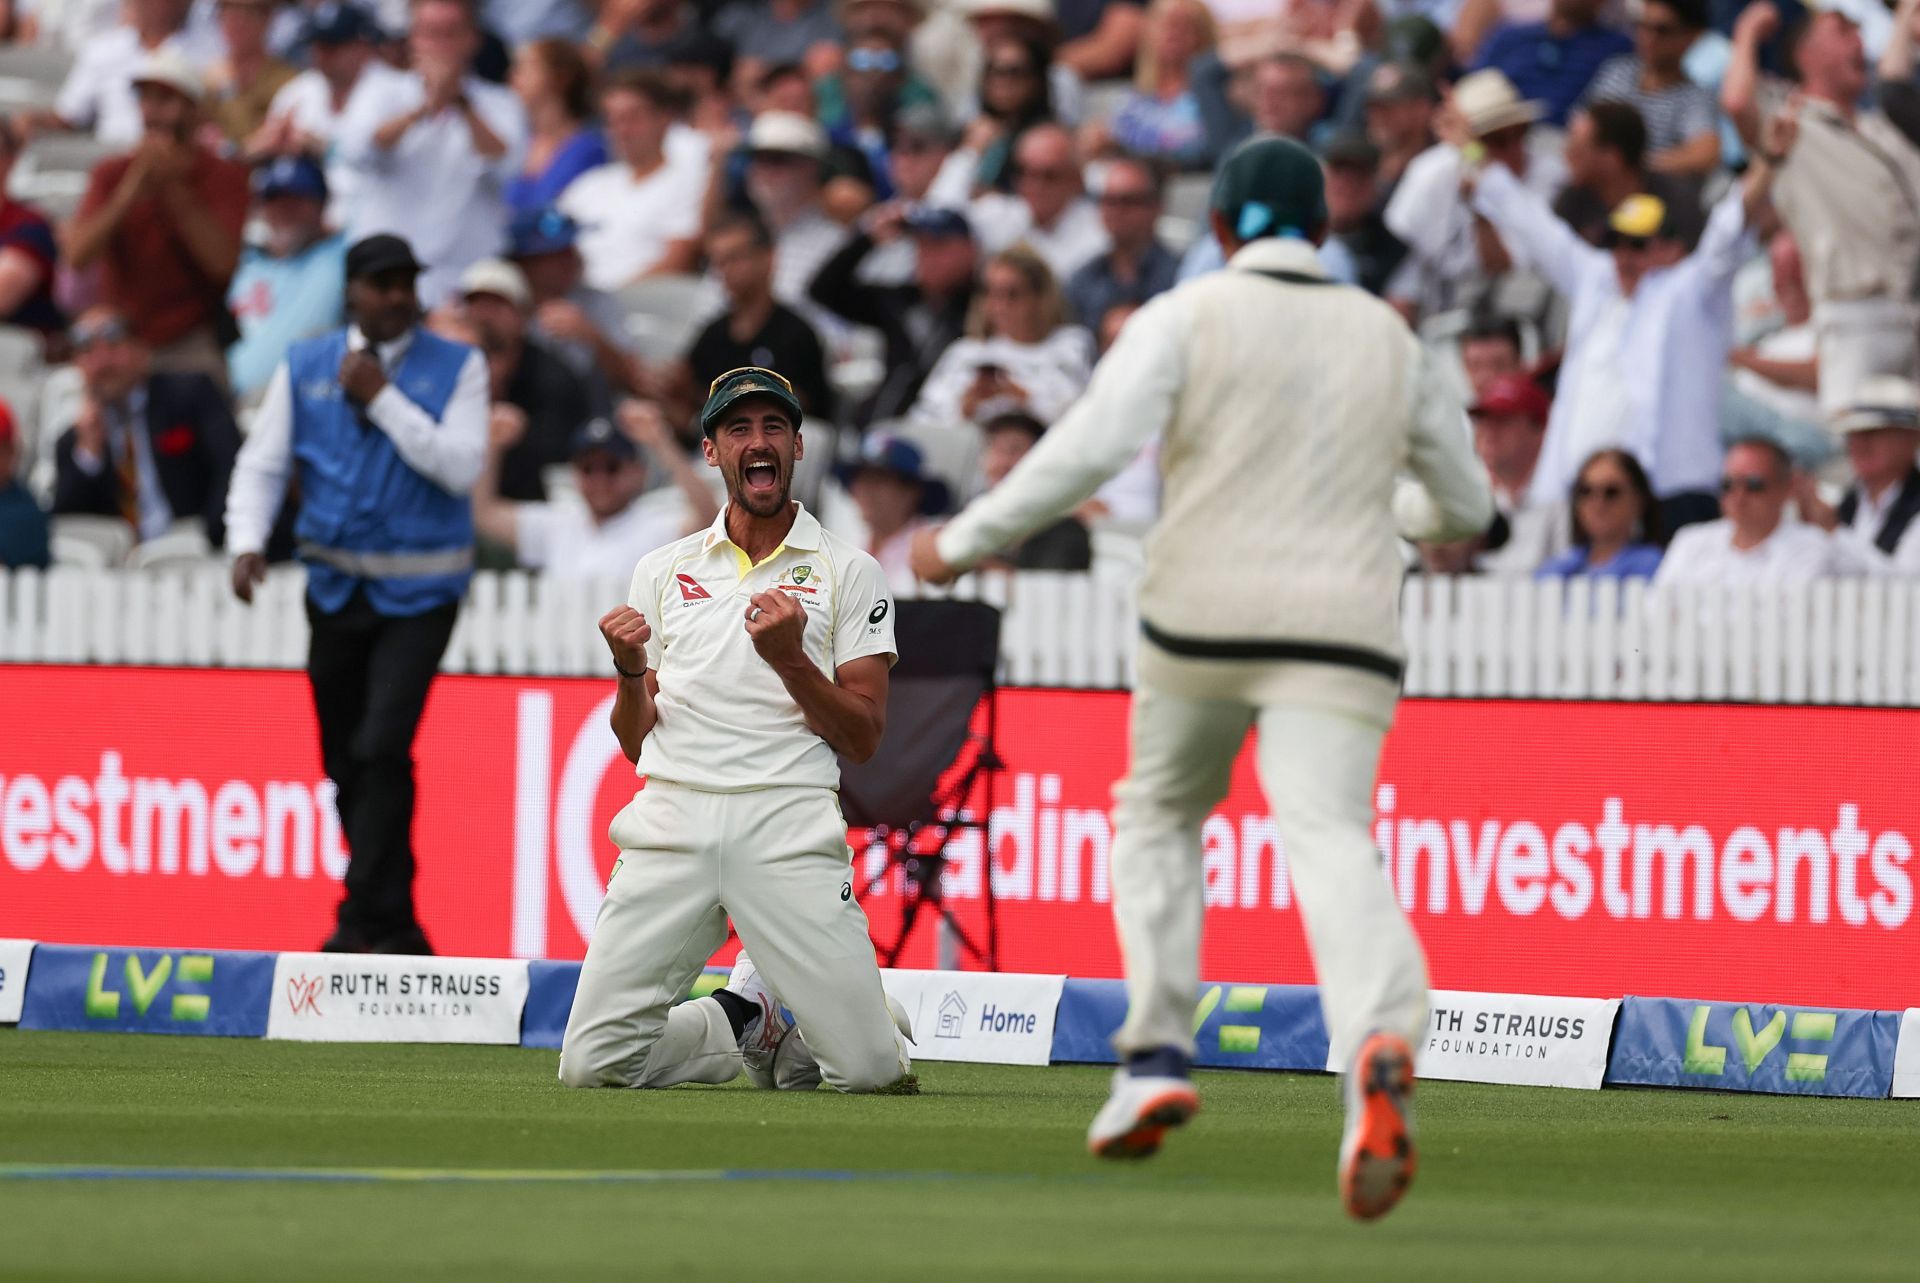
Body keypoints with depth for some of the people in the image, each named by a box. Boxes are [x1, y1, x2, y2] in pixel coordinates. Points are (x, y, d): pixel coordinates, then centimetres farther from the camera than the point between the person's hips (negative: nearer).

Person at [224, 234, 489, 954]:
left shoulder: (457, 368, -1)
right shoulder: (305, 368, 6)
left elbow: (463, 467, -13)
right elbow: (263, 463, 6)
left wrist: (382, 399, -15)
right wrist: (247, 541, -10)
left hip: (419, 593, -4)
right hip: (337, 586, 4)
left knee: (382, 747, -18)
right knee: (344, 761, 8)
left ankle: (368, 917, -12)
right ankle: (394, 928, 19)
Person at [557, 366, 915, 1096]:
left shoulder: (847, 572, 9)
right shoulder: (663, 571, 17)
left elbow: (863, 740, 4)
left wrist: (789, 658, -11)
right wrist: (630, 671, -3)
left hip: (788, 829, -2)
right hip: (672, 821, 2)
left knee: (873, 1071, -14)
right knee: (592, 1065, -10)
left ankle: (786, 1030, 21)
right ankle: (747, 1023, 17)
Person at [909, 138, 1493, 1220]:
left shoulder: (1186, 317, 4)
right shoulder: (1391, 338, 16)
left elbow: (1094, 446, -10)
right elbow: (1466, 505, 24)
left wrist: (966, 541, -1)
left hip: (1204, 614, -1)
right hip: (1343, 631, 1)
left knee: (1160, 816, 23)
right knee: (1330, 838, -14)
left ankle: (1158, 1057, 14)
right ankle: (1381, 1042, -42)